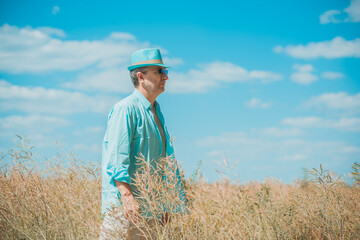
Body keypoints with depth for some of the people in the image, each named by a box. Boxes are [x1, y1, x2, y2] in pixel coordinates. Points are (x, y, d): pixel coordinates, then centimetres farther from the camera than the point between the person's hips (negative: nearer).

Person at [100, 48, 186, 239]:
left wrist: (180, 195, 21)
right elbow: (116, 157, -19)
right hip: (124, 202, -9)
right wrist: (127, 196, -27)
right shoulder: (125, 109, -10)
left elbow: (168, 156, 24)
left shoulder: (156, 111, 19)